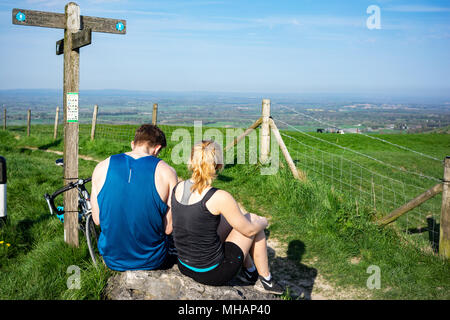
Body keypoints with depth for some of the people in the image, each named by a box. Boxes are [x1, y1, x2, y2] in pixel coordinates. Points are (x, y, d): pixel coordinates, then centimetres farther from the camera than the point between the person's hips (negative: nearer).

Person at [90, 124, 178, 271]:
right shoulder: (166, 172, -13)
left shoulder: (102, 167, -6)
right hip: (152, 262, -2)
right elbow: (169, 228, -10)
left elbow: (97, 220, 2)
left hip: (112, 260, 2)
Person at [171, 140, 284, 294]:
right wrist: (263, 222, 12)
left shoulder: (177, 188, -5)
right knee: (252, 219, 12)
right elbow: (249, 230, -11)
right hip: (213, 273, -6)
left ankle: (250, 271, 41)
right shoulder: (220, 198, -24)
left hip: (184, 267, 6)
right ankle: (266, 280, 26)